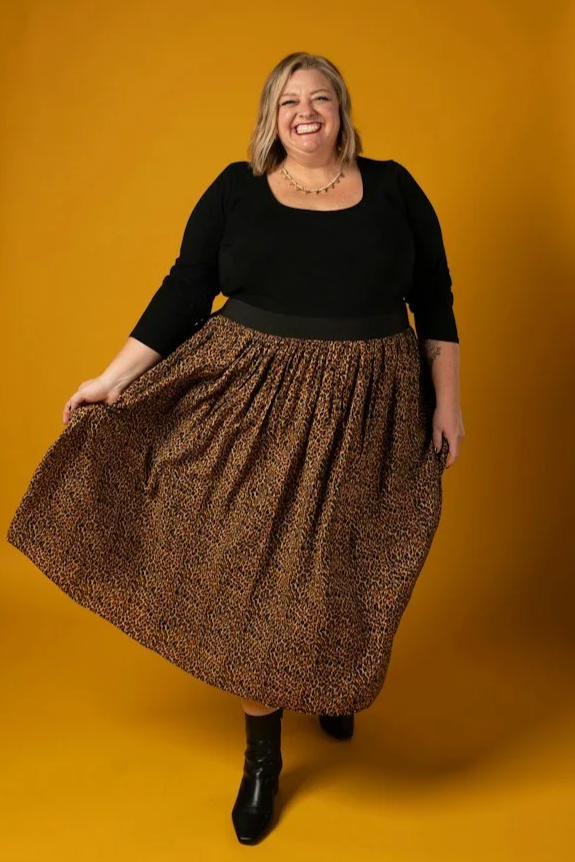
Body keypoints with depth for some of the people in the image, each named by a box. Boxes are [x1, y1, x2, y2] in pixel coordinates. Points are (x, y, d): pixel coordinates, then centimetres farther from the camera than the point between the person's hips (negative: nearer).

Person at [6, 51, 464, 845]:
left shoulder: (392, 187, 3)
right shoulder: (236, 190, 2)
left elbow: (435, 300, 6)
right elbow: (183, 291, 2)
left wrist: (447, 400, 2)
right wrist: (112, 379, -1)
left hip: (364, 417, 1)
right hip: (255, 409, 0)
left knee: (342, 571, 12)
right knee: (253, 578, 4)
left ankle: (334, 687, 45)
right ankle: (262, 756, 22)